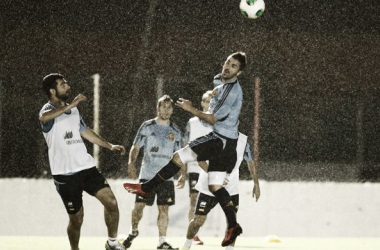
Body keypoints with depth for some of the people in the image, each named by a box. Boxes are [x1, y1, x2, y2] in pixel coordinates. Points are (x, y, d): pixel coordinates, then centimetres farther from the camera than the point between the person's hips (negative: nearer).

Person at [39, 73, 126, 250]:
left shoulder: (73, 110, 15)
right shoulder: (48, 110, -9)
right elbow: (44, 117, -36)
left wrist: (109, 146, 27)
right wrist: (71, 105, -41)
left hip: (86, 167, 6)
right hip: (65, 174, -6)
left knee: (111, 202, -8)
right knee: (76, 218, 1)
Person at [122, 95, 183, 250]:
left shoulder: (175, 131, 9)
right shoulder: (147, 126, 3)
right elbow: (136, 147, 4)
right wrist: (131, 163, -12)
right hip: (147, 175, -2)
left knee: (164, 208, -1)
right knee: (139, 205, -4)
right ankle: (133, 231, 21)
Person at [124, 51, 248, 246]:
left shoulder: (233, 91, -19)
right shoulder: (223, 86, 12)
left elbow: (213, 119, -17)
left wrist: (191, 109, -11)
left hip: (222, 140, -10)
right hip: (221, 138, 10)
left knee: (179, 157, -10)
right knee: (215, 186, 9)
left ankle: (145, 188, -2)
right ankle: (232, 226, 7)